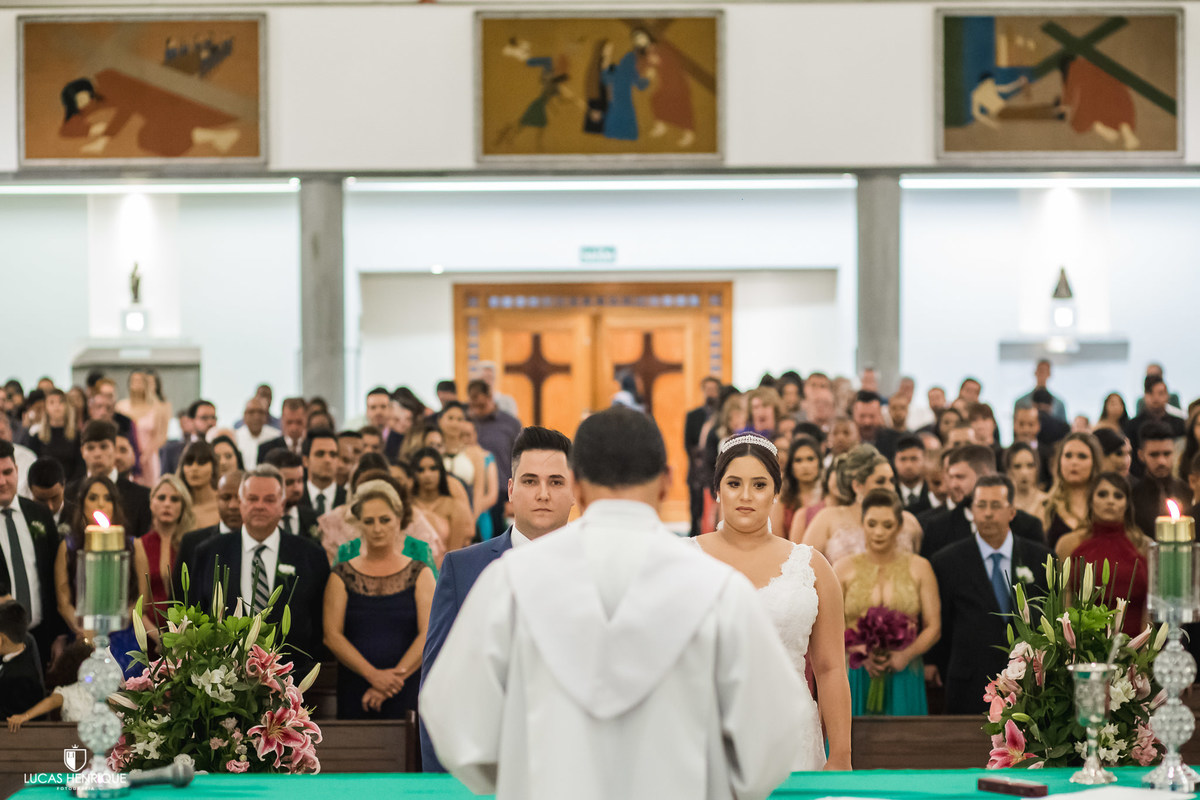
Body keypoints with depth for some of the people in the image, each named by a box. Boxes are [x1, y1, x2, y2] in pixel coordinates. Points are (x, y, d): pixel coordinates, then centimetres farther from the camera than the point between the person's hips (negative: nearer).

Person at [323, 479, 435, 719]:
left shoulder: (420, 574, 8)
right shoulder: (342, 577, 9)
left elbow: (428, 634, -2)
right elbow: (332, 636, -2)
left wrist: (396, 674, -15)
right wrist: (373, 674, -14)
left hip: (407, 694, 0)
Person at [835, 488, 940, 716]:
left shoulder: (919, 568, 8)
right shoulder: (844, 569, 6)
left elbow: (933, 627, 5)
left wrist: (906, 655, -12)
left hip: (903, 678, 0)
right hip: (856, 678, 0)